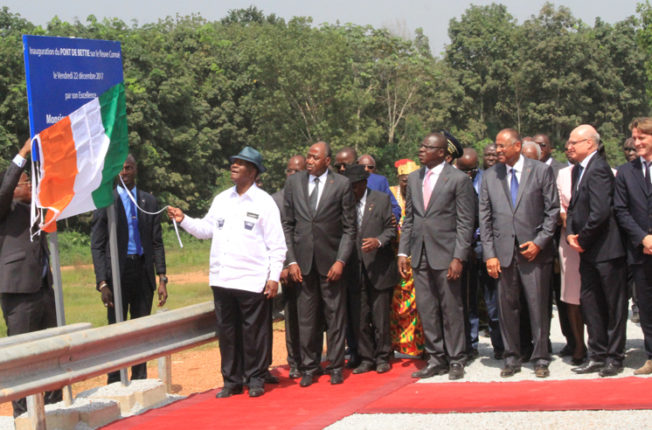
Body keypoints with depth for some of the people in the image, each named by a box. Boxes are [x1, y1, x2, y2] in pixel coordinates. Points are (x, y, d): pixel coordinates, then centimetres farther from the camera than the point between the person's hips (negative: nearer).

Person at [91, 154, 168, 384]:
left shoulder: (149, 201, 9)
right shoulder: (105, 201, -1)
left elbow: (157, 242, 11)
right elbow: (97, 246, -3)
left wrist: (162, 278, 2)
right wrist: (102, 283, -11)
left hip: (143, 272, 3)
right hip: (117, 272, -3)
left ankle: (139, 382, 15)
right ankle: (115, 385, 3)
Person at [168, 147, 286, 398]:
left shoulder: (264, 202, -2)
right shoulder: (221, 200, 13)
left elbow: (277, 244, -4)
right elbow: (206, 228, 17)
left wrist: (274, 277, -10)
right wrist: (183, 220, 2)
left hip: (252, 281, -5)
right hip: (222, 279, 5)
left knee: (254, 330, 1)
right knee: (226, 331, 10)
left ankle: (255, 379, 13)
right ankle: (232, 380, 19)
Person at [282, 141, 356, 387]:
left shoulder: (342, 185, -2)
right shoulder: (293, 182, 5)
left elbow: (349, 227, 0)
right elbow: (287, 224, 7)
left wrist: (341, 261, -9)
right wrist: (291, 260, 0)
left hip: (330, 259, -2)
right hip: (303, 259, 2)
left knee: (335, 314, 4)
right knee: (306, 316, 5)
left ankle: (336, 366, 14)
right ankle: (309, 367, 14)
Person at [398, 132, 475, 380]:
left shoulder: (458, 179, -5)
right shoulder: (414, 178, 13)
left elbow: (465, 222, -7)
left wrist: (459, 258, -13)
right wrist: (403, 252, 8)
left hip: (446, 255, -5)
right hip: (420, 255, 6)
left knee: (451, 309, 1)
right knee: (426, 310, 8)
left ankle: (456, 361, 10)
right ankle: (436, 360, 17)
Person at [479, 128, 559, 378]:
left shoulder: (541, 171, 2)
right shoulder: (490, 177, 9)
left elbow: (552, 210, 2)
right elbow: (485, 218, 8)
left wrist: (540, 242, -8)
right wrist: (489, 254, 0)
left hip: (534, 250, -2)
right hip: (503, 252, 2)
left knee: (538, 306, 0)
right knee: (507, 307, 5)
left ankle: (541, 359, 9)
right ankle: (512, 359, 15)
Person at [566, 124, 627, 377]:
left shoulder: (598, 169, -17)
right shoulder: (578, 170, 13)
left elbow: (600, 212, -23)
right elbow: (574, 206, 17)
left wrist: (582, 239, -12)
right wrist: (571, 234, 0)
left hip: (606, 250, -9)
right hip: (588, 251, 9)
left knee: (614, 304, 1)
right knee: (589, 301, 11)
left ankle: (614, 357, 8)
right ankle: (598, 355, 19)